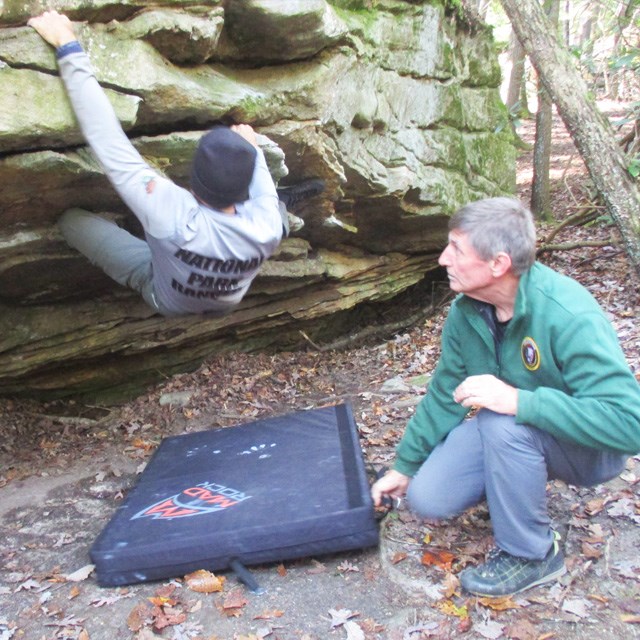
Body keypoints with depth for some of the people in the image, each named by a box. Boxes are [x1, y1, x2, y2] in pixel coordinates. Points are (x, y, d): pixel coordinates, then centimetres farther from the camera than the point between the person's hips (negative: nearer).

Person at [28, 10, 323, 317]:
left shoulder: (173, 216, -45)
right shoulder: (267, 226, -34)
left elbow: (109, 144, -39)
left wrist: (67, 47, -33)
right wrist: (253, 150, 5)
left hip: (167, 300, -2)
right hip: (227, 304, 3)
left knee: (72, 219, -1)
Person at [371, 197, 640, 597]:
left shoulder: (569, 316, -32)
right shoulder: (467, 311, -10)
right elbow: (444, 394, 2)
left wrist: (518, 401, -43)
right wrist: (404, 467, 8)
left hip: (589, 449, -5)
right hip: (504, 433, 6)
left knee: (504, 423, -36)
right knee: (427, 497, -10)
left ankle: (531, 554, -12)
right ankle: (520, 484, 17)